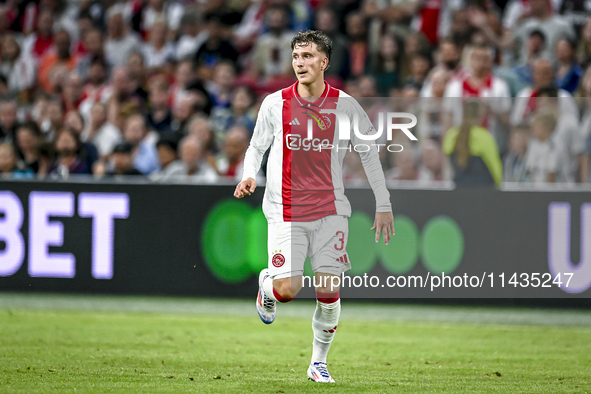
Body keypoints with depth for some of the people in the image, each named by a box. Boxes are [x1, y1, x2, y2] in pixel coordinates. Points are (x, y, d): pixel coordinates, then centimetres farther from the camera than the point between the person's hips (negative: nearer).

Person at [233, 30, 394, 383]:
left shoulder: (345, 105, -1)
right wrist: (249, 176, -10)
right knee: (288, 290, -10)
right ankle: (266, 284, 27)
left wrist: (384, 206, 6)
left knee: (328, 290, -5)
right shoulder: (275, 104, -2)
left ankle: (319, 362, 12)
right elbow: (257, 147, 11)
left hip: (330, 210, 1)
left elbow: (370, 153, 7)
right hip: (286, 210, -1)